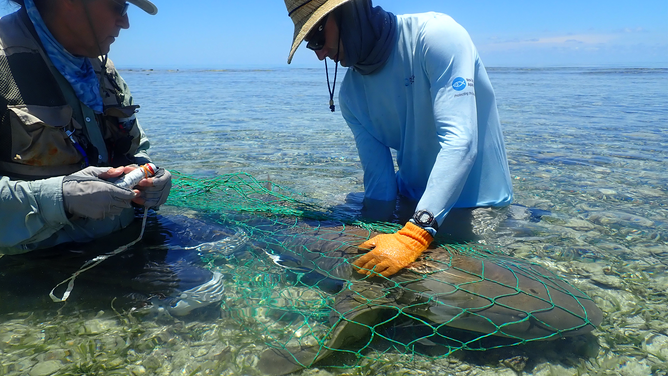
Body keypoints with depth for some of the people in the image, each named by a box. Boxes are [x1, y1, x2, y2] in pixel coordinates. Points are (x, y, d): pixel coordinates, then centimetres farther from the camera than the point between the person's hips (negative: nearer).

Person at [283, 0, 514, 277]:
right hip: (412, 206, 5)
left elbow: (459, 141, -31)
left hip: (479, 213, -5)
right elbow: (378, 175, -3)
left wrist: (415, 235, -37)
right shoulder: (350, 94, -3)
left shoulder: (435, 34, -21)